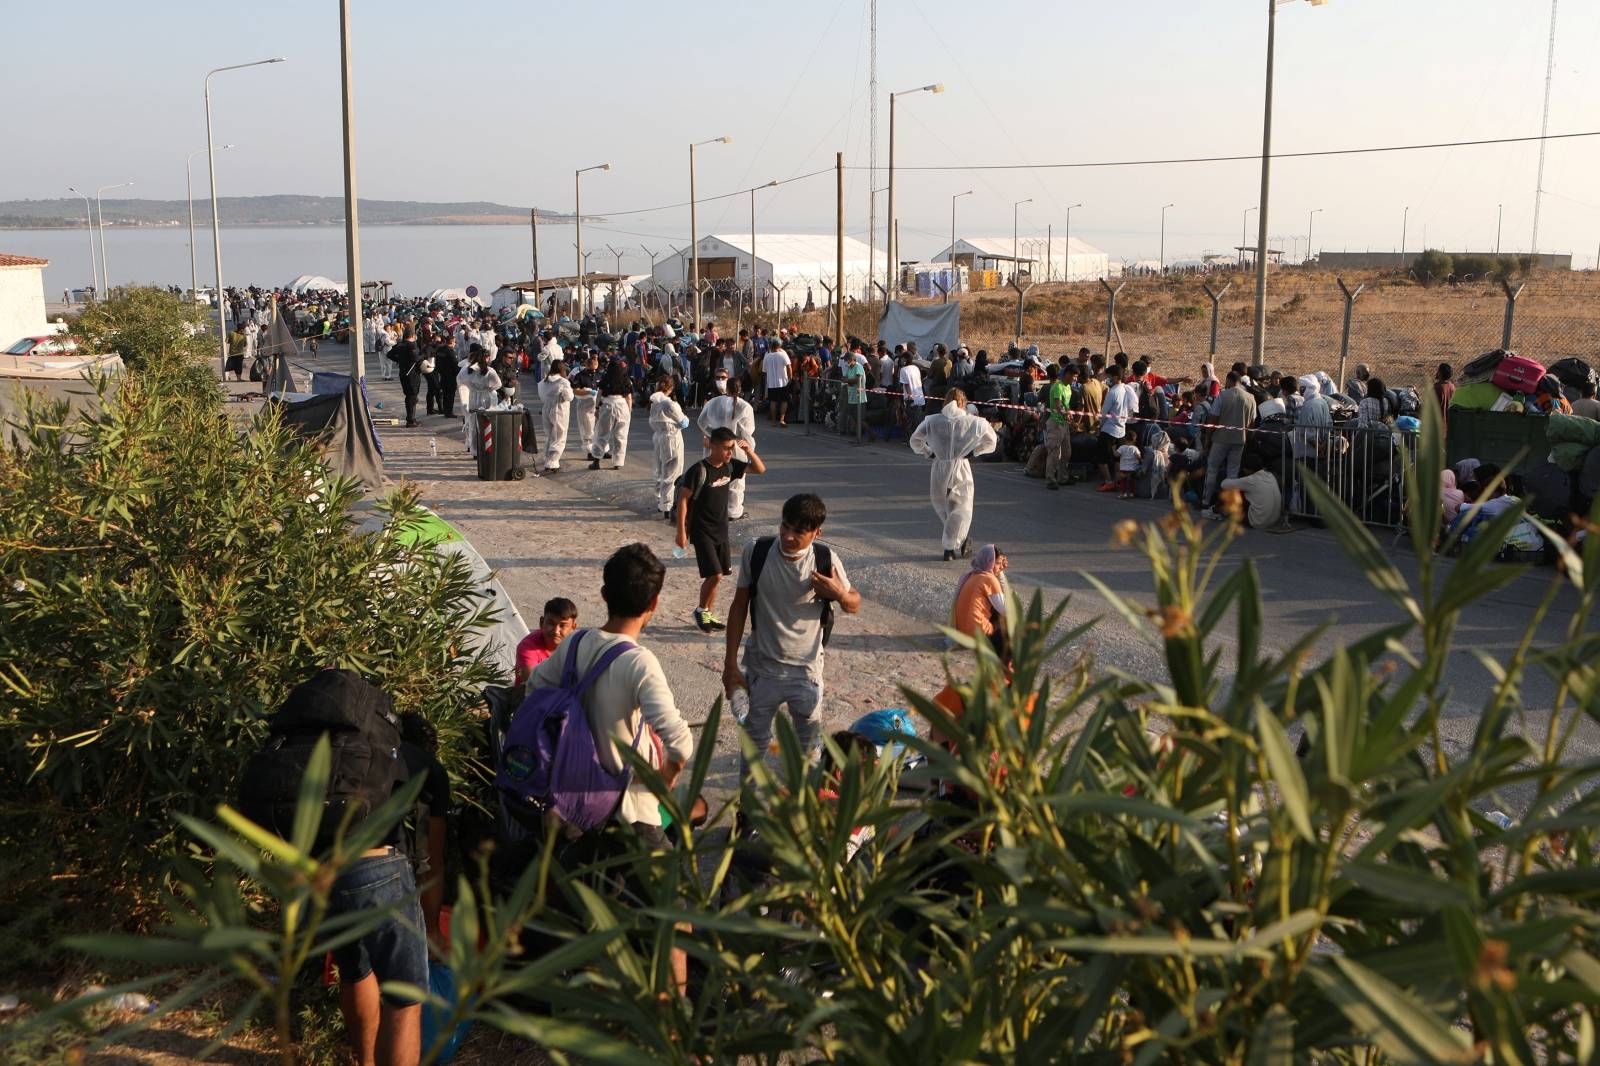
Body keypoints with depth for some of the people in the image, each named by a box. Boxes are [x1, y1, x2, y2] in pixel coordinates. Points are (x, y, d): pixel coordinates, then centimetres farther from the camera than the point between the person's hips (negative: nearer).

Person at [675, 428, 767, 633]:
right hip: (701, 531, -7)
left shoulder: (730, 466, 0)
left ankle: (709, 615, 26)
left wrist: (749, 450, -10)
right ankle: (701, 611, 9)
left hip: (721, 530, 7)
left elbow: (761, 469, 8)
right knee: (714, 575, -12)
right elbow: (683, 500, -14)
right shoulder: (699, 470, -19)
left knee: (717, 575, 12)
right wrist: (681, 531, -15)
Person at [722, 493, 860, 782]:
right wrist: (730, 664, -3)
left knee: (809, 744, 16)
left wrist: (839, 594, -23)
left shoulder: (826, 560, -14)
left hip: (806, 671, 0)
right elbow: (739, 607, -3)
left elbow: (854, 606, 1)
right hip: (762, 669, 0)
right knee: (755, 740, 17)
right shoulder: (756, 552, -13)